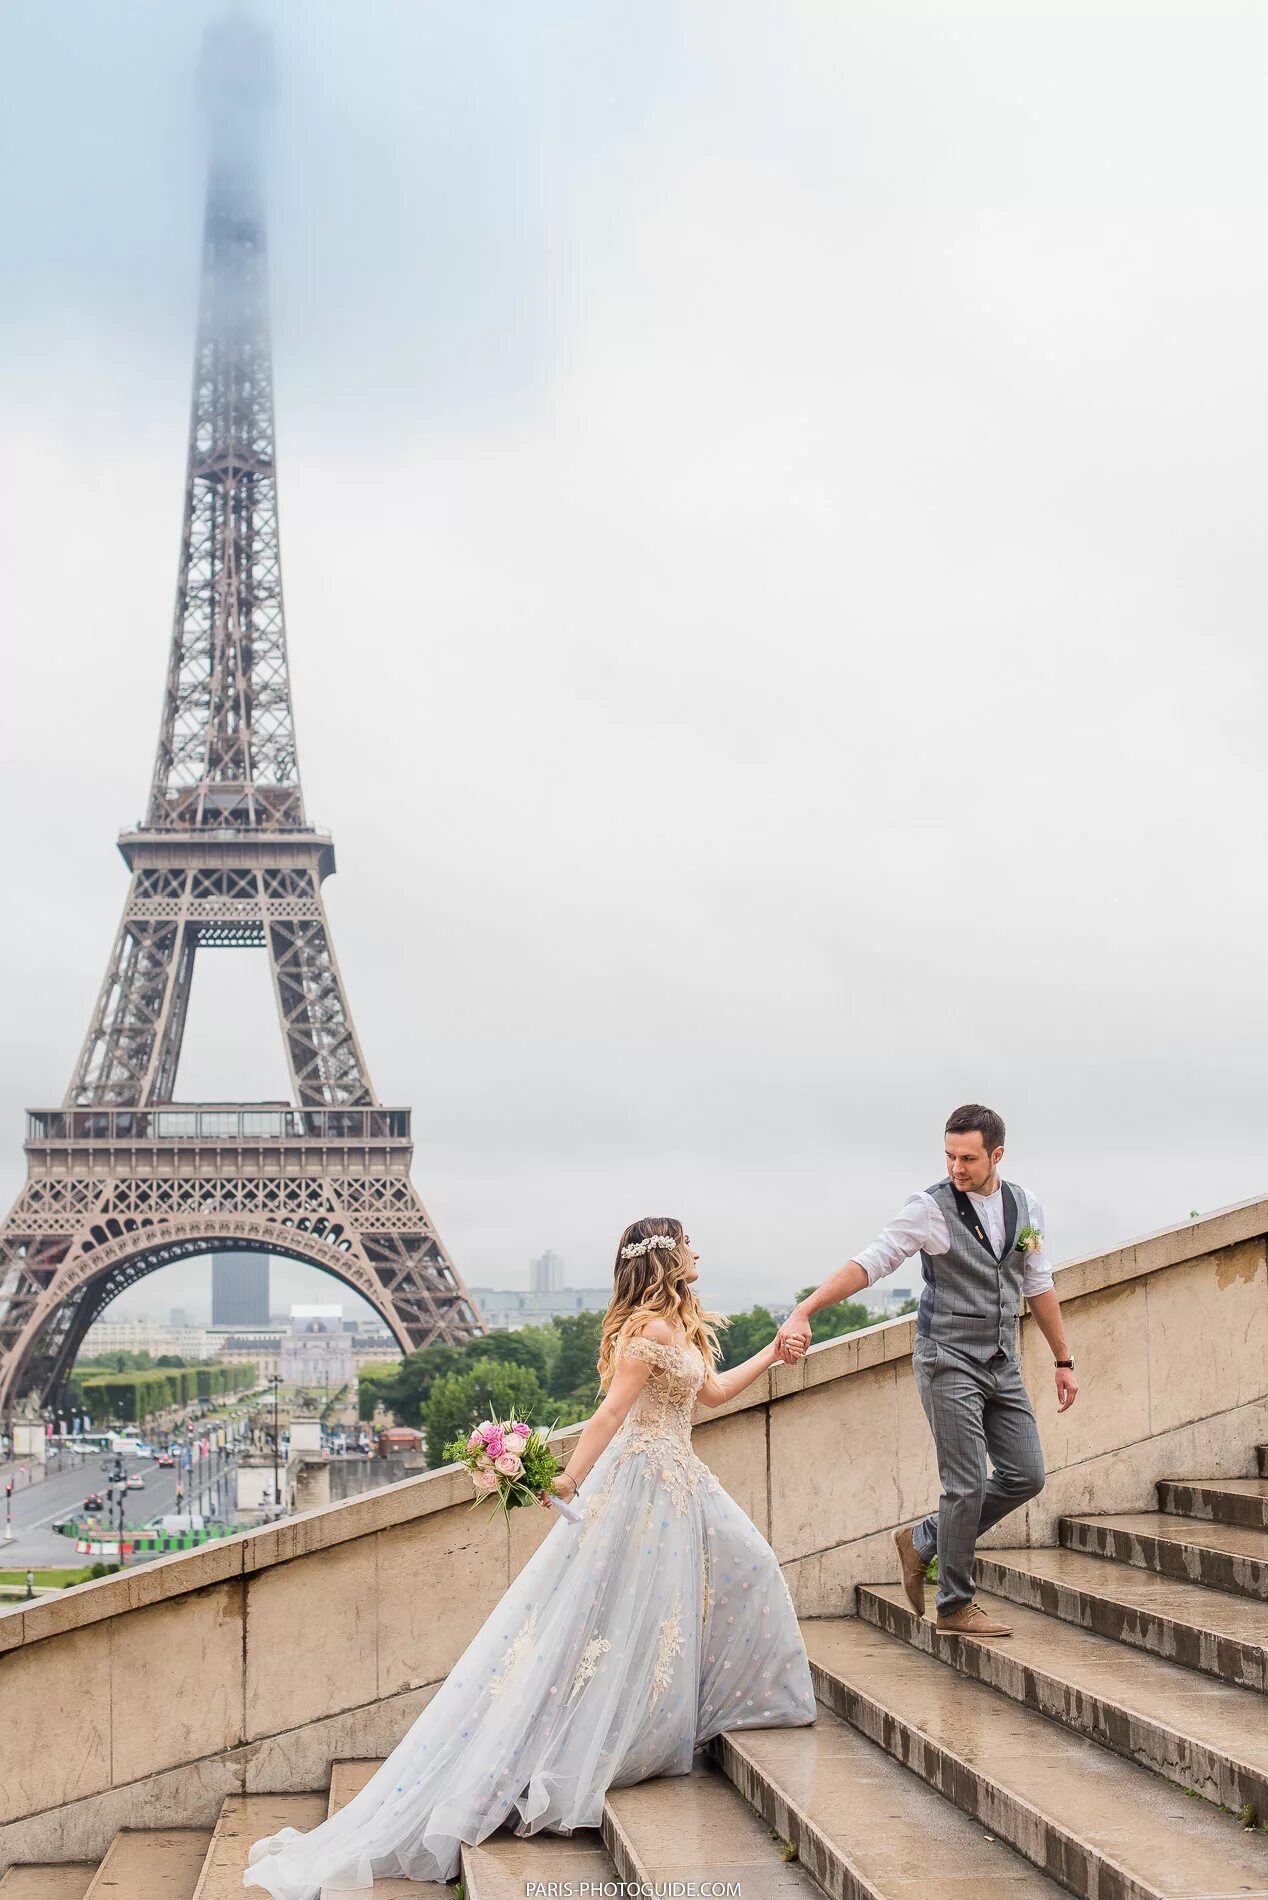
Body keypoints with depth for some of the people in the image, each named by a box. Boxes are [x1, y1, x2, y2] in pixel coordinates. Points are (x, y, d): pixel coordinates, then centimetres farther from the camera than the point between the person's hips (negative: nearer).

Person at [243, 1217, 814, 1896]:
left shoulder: (682, 1326, 12)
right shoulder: (648, 1329, -18)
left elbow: (712, 1391, 23)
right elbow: (611, 1414, -22)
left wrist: (773, 1352, 28)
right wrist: (571, 1480, -27)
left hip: (680, 1481, 10)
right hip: (643, 1480, -10)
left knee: (744, 1568, 15)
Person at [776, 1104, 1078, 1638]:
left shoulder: (1025, 1207, 5)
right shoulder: (931, 1208, -11)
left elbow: (1039, 1287, 16)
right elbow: (870, 1262, -19)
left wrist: (1063, 1361, 18)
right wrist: (804, 1310, -30)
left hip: (1003, 1364, 6)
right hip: (949, 1362, -6)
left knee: (1025, 1476, 5)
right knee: (967, 1484, -5)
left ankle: (924, 1541, 22)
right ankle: (955, 1606, 10)